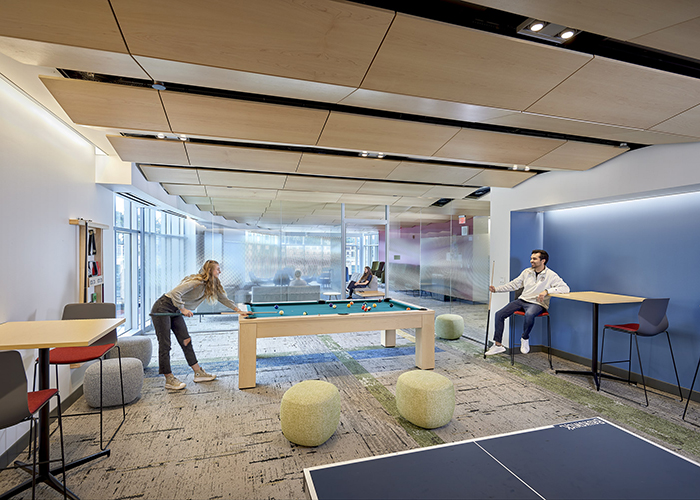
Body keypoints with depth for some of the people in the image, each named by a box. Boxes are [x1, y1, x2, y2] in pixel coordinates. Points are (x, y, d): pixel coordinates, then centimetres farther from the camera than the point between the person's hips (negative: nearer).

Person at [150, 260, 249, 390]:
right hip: (163, 308, -9)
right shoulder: (196, 282, -26)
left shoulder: (210, 285, 1)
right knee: (165, 345, -3)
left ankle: (199, 373, 11)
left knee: (186, 341, 7)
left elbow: (222, 297, 7)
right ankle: (169, 380, 3)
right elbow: (175, 293, -31)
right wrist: (183, 309, -24)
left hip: (175, 311, 9)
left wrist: (238, 310, 4)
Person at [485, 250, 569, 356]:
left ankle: (525, 339, -11)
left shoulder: (551, 275, -5)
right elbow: (514, 284, 15)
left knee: (529, 314, -41)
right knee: (499, 314, -7)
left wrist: (547, 291, -29)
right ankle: (498, 345, 3)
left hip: (537, 304, -6)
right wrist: (496, 289, 7)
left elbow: (565, 288, -15)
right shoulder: (527, 272, 12)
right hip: (522, 300, 6)